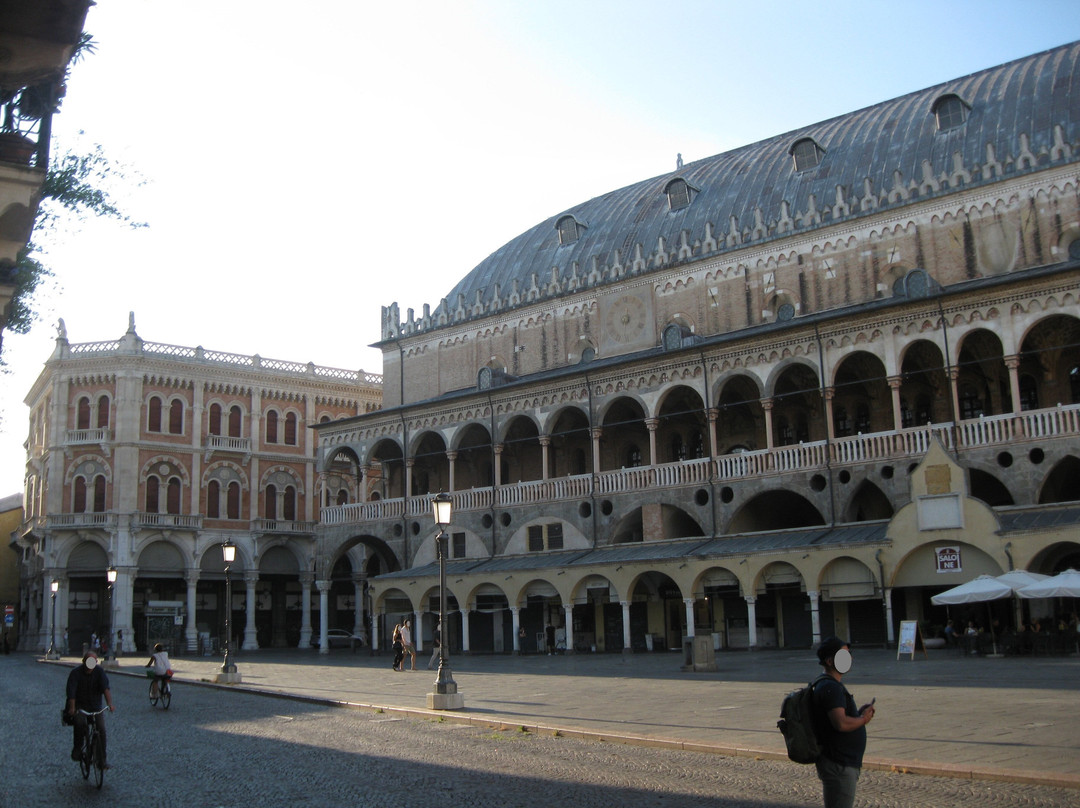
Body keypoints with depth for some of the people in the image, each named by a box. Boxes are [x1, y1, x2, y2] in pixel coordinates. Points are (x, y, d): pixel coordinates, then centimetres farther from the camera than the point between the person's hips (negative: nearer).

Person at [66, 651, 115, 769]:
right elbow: (71, 692, -22)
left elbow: (105, 688, -20)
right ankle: (77, 748, -8)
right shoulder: (75, 673, -11)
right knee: (80, 723, -32)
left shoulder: (99, 671, -7)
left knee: (101, 728, -15)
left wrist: (110, 704, -35)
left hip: (95, 706, 2)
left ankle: (102, 761, -7)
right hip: (80, 705, -2)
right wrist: (72, 708, -38)